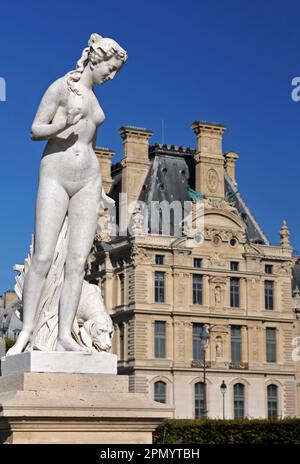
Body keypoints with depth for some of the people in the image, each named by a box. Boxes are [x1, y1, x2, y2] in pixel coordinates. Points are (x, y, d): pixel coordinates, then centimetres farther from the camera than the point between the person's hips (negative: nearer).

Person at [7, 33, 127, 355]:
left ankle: (65, 337, -6)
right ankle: (26, 333, -5)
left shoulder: (92, 97, 19)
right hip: (55, 176, -6)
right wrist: (63, 124, -23)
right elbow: (35, 130, -4)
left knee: (78, 261, -5)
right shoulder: (62, 87, 0)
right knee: (43, 258, -11)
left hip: (88, 182, 6)